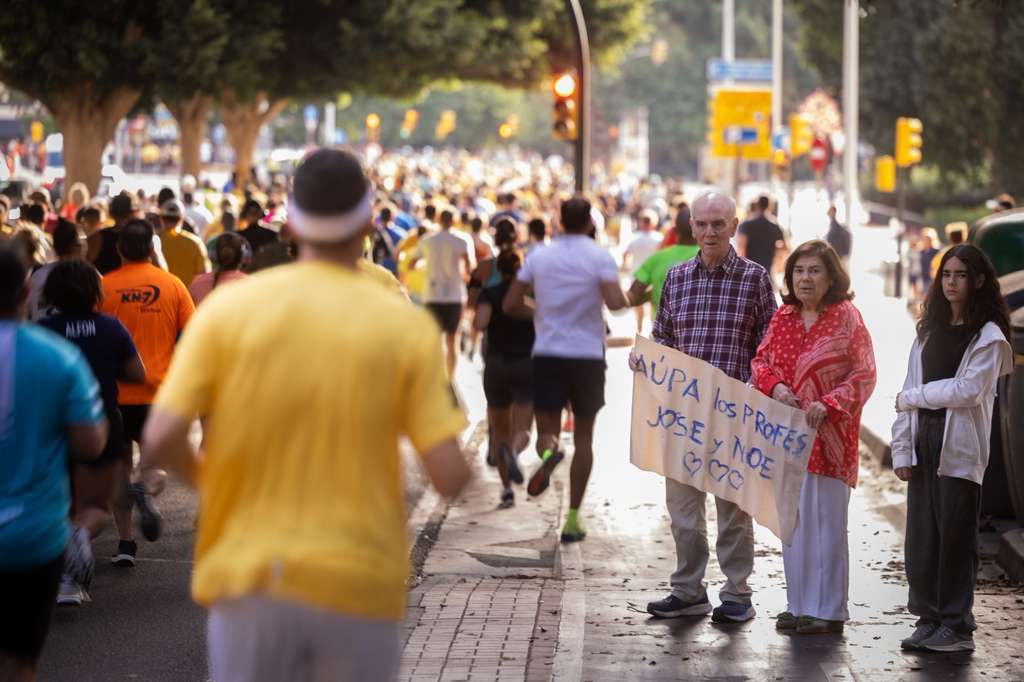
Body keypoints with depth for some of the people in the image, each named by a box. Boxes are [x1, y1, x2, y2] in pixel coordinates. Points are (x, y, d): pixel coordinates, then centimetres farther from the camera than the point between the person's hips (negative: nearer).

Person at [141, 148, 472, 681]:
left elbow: (160, 442, -10)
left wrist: (205, 479, 11)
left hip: (249, 577, 1)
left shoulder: (227, 308, -4)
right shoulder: (406, 325, -5)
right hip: (359, 584, -1)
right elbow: (450, 475, -9)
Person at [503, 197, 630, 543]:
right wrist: (625, 298, 3)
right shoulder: (600, 257, -6)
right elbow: (615, 302, -20)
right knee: (583, 437, 11)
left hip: (547, 355, 1)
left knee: (548, 429, 7)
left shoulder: (539, 256, 4)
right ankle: (573, 518, 8)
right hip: (587, 356, -1)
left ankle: (548, 451, -33)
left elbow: (510, 305, 4)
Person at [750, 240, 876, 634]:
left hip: (827, 436, -6)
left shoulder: (846, 318, -6)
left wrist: (829, 403, -20)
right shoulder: (782, 317, 10)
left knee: (826, 521, -3)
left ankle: (829, 610, 3)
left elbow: (863, 375, -7)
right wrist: (775, 386, -9)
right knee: (792, 521, 10)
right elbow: (760, 361, 12)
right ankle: (798, 604, 19)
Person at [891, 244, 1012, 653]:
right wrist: (901, 449, 4)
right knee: (921, 536, 5)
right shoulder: (929, 332, 16)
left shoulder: (988, 337, -3)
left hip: (959, 450, -5)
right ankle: (929, 620, 14)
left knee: (955, 536, -2)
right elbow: (908, 391, 12)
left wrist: (913, 398, -5)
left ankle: (957, 627, 6)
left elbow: (967, 390, -14)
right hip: (924, 443, 6)